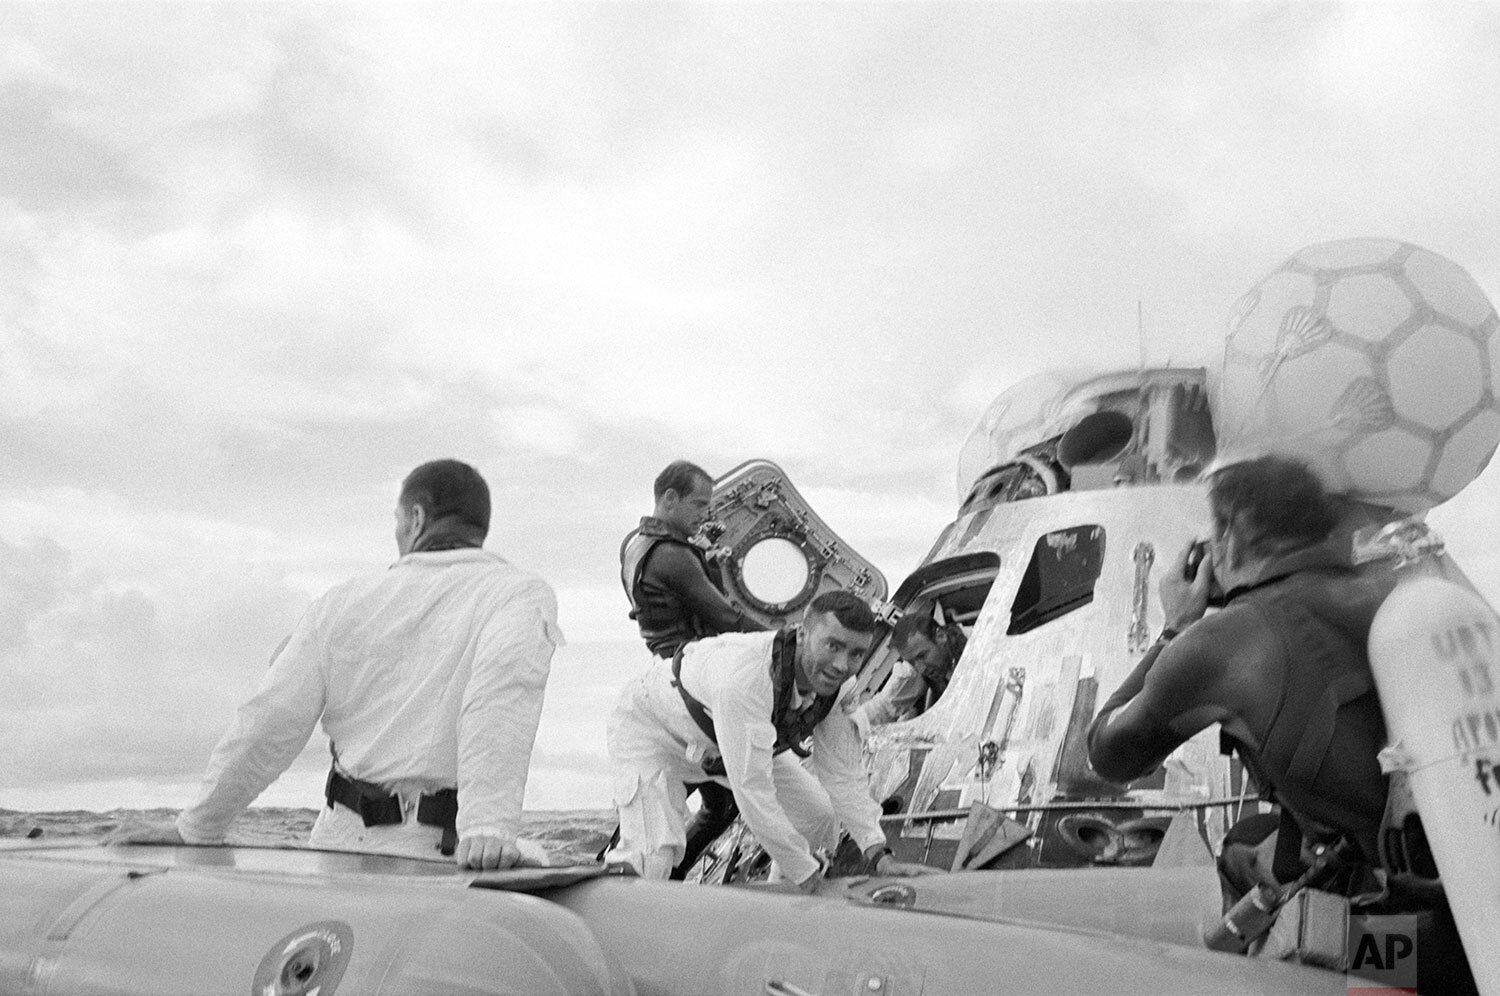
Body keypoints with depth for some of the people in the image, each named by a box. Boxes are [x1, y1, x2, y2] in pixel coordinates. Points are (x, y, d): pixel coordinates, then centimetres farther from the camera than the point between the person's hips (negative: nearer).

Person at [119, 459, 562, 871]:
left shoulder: (345, 602, 14)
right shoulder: (521, 593, 3)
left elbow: (268, 725, 10)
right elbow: (500, 696, -18)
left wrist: (195, 831, 21)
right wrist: (489, 825, -30)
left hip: (342, 845, 4)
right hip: (439, 855, -3)